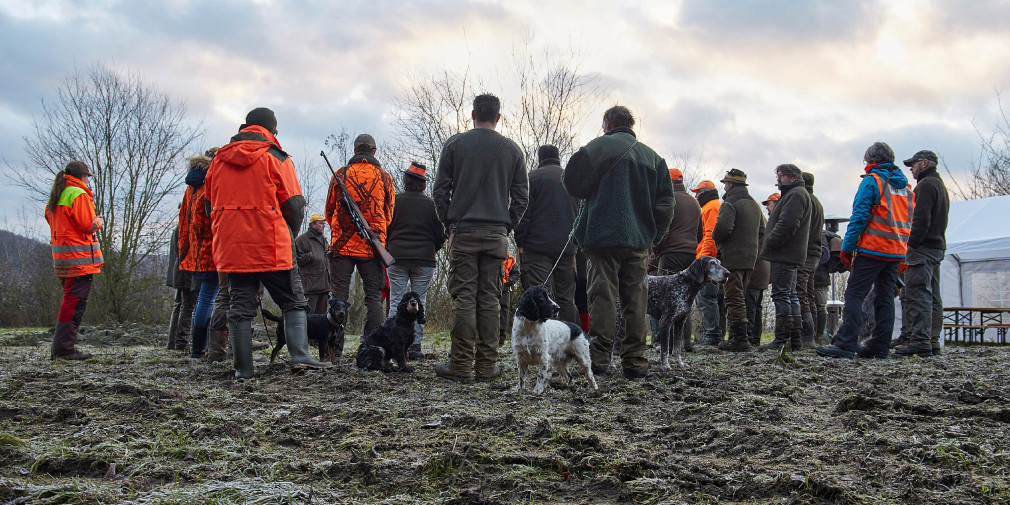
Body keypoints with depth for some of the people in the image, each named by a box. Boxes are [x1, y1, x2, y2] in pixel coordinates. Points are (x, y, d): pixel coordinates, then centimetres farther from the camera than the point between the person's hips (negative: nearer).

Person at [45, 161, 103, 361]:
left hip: (62, 257, 9)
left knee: (71, 300, 16)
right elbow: (87, 225, -16)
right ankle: (63, 349, -9)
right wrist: (98, 222, 6)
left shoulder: (55, 195, 17)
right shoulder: (79, 194, -11)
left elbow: (49, 218, 20)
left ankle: (62, 347, 18)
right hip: (79, 256, -9)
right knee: (75, 303, -8)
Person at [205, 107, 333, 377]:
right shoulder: (275, 158, -2)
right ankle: (300, 355, -7)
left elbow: (210, 205, 16)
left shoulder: (219, 160, 12)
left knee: (240, 305, 8)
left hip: (231, 248, 4)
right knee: (293, 302, 6)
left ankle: (243, 367, 7)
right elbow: (293, 204, -5)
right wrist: (289, 235, 10)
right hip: (272, 248, -4)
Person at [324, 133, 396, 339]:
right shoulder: (384, 177, 6)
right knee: (374, 295, 5)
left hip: (342, 244, 0)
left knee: (339, 294, 2)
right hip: (373, 246, 1)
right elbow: (389, 214, 14)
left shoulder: (340, 174, 4)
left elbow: (329, 210, 12)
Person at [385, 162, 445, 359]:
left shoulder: (394, 200, 0)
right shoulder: (430, 204, 0)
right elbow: (440, 234, 4)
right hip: (424, 261, 0)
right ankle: (415, 346, 0)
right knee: (418, 303, 4)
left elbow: (385, 229, 4)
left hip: (396, 257, 0)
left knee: (396, 301, 4)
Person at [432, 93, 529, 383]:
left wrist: (449, 223, 10)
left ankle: (461, 365, -2)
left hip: (463, 232, -2)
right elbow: (521, 196, 7)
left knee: (463, 298, -2)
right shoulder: (512, 150, 8)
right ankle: (487, 366, 6)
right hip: (497, 235, 2)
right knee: (489, 299, 4)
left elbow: (440, 190, 1)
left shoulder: (455, 144, 2)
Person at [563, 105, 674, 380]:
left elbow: (572, 182, -2)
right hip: (639, 240, 4)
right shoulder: (653, 156, 14)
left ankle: (598, 361, -5)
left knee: (603, 297, -3)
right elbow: (665, 203, 11)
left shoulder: (600, 146, -2)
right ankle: (635, 363, 9)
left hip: (604, 236, -4)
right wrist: (653, 236, 14)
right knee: (636, 300, 7)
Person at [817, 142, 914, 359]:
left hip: (872, 249, -7)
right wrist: (903, 256, 17)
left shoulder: (872, 181, -5)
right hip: (896, 252, 7)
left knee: (854, 294, -7)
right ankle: (880, 346, 11)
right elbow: (909, 223, 16)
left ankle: (846, 343, -13)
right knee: (885, 298, 10)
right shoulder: (906, 187, 16)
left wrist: (847, 248, -9)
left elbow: (859, 217, -12)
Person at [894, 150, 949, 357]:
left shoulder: (926, 184, -9)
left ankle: (920, 342, -16)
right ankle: (932, 342, 11)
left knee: (917, 295, -12)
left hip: (923, 248, -10)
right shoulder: (940, 185, 23)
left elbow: (921, 219, -20)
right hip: (938, 247, 10)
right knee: (932, 297, 10)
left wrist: (912, 244, -15)